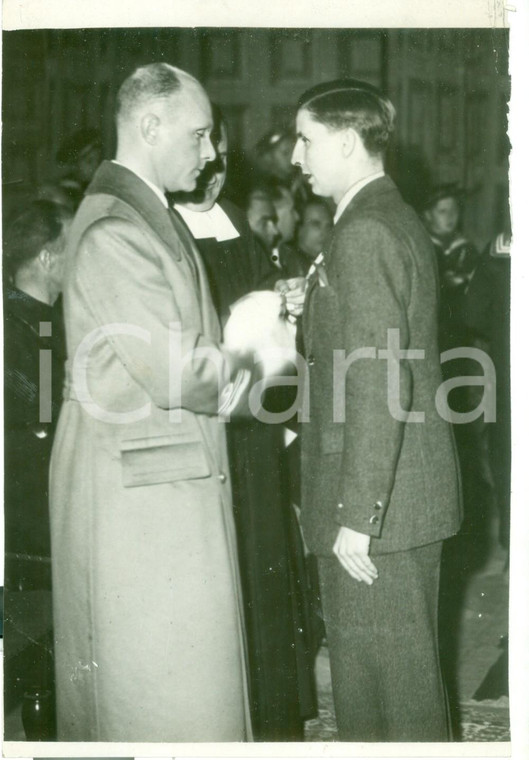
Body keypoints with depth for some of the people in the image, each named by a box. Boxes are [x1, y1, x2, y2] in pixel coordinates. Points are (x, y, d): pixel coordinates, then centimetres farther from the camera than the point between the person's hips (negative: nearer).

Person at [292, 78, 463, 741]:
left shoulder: (364, 233, -17)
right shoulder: (394, 220, 15)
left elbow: (379, 383, -23)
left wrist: (357, 516, -22)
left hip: (379, 504, -10)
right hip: (404, 495, 10)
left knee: (385, 677, 0)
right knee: (379, 665, 18)